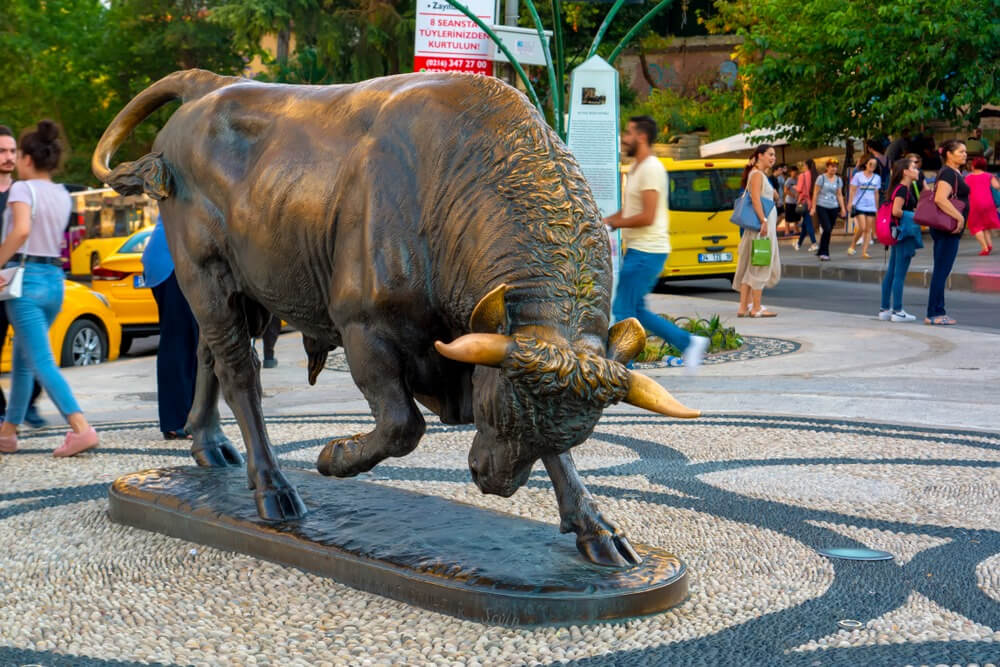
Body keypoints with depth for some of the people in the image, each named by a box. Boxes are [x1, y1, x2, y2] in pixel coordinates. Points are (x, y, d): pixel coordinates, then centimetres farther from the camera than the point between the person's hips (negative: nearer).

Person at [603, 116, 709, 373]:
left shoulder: (651, 169, -16)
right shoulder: (636, 168, 16)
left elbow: (647, 217, -22)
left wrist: (615, 223, -11)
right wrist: (606, 221, 8)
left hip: (647, 251, -10)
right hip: (638, 249, 10)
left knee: (623, 310, -6)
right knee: (636, 311, 13)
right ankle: (689, 343, 16)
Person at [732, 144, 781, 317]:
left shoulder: (760, 174, 20)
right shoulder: (757, 174, -10)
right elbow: (755, 199, -20)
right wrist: (763, 221, -25)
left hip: (764, 226, 10)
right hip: (762, 226, -10)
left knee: (750, 267, 9)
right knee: (759, 265, -7)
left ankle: (744, 307, 10)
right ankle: (756, 308, -5)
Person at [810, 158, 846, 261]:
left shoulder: (838, 180, 10)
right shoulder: (821, 178, -1)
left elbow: (839, 195, 13)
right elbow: (815, 193, -1)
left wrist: (843, 208, 4)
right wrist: (813, 208, -5)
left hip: (833, 208, 4)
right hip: (822, 206, -4)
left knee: (829, 230, 5)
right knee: (827, 229, -16)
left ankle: (821, 252, 18)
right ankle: (824, 253, -8)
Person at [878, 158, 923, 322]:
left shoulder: (907, 188, 15)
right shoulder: (902, 189, -15)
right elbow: (896, 211, -24)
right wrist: (912, 217, -12)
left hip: (898, 234, 10)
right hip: (904, 234, -10)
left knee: (891, 273, 11)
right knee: (900, 274, -7)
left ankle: (884, 309, 15)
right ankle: (897, 311, -4)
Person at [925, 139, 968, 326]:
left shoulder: (954, 173, 18)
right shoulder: (948, 173, -14)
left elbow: (940, 198, 27)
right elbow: (940, 199, -28)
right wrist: (959, 217, -26)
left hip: (949, 229, 10)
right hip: (948, 230, -10)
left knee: (940, 272, 11)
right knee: (941, 272, -7)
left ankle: (937, 313, 15)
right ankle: (934, 314, -5)